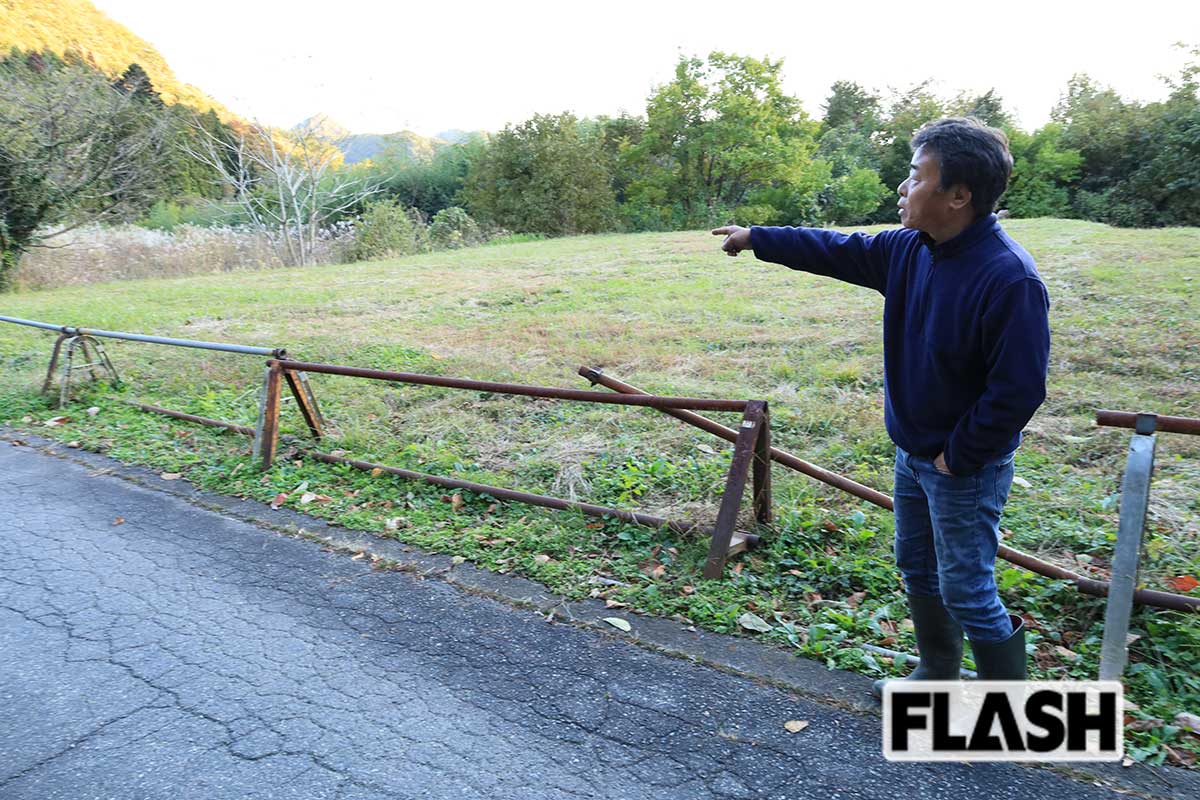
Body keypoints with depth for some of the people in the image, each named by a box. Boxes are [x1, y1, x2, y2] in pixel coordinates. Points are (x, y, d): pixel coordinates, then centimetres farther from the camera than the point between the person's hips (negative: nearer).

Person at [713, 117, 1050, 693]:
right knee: (916, 568, 21)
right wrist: (757, 239, 17)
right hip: (912, 451, 9)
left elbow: (1018, 390, -27)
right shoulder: (910, 247, -3)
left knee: (965, 590, 2)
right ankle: (937, 675, 41)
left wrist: (958, 457, -18)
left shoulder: (1009, 277, -27)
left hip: (965, 468, -8)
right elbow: (838, 250, 11)